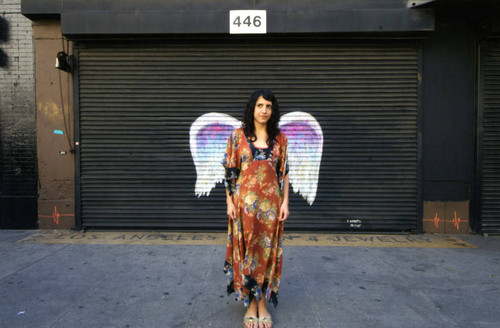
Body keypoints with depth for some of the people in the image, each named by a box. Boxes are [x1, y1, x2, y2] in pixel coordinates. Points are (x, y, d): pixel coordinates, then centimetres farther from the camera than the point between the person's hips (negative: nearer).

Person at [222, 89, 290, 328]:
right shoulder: (237, 136, -1)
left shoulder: (280, 138, 4)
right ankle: (251, 303, 23)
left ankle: (263, 302, 24)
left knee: (267, 251, 8)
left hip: (271, 204, 2)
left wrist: (285, 202, -1)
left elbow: (284, 173, 6)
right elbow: (230, 171, 0)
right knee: (246, 250, 6)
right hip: (245, 202, -1)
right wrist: (230, 201, -3)